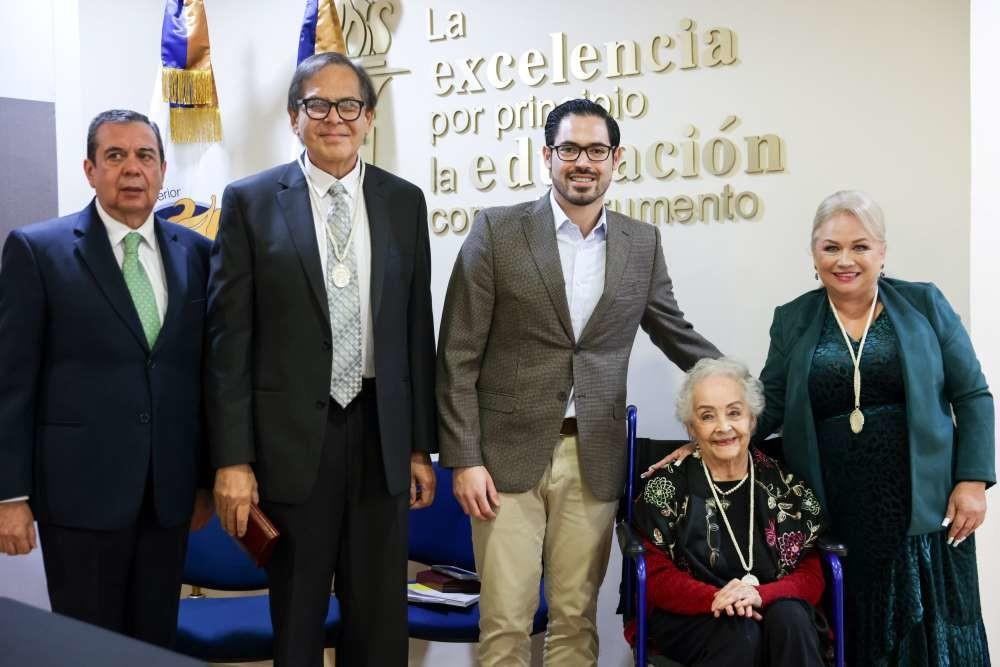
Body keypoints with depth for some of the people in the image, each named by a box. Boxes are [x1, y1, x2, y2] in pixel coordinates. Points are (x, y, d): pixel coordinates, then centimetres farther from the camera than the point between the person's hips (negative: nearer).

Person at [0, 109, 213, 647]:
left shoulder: (195, 253, 7)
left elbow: (205, 371, 9)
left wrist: (208, 477, 11)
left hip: (170, 491, 3)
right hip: (81, 489, -3)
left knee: (158, 642, 12)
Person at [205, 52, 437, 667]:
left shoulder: (405, 202, 6)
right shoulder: (251, 201, -2)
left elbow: (418, 328, 8)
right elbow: (229, 337, -4)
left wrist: (422, 446, 7)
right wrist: (232, 459, -8)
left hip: (381, 431, 2)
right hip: (293, 436, -2)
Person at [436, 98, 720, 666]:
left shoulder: (643, 243, 7)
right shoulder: (498, 231, -3)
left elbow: (677, 336, 19)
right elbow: (458, 357, -4)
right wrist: (464, 459, -8)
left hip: (594, 459, 3)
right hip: (509, 453, -2)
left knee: (576, 618, 10)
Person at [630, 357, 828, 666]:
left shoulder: (785, 484, 5)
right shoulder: (666, 487, 1)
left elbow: (811, 576, 1)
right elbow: (656, 577, -4)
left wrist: (760, 595, -21)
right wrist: (715, 598, -25)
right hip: (690, 619, -2)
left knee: (790, 618, -30)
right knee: (741, 631, -33)